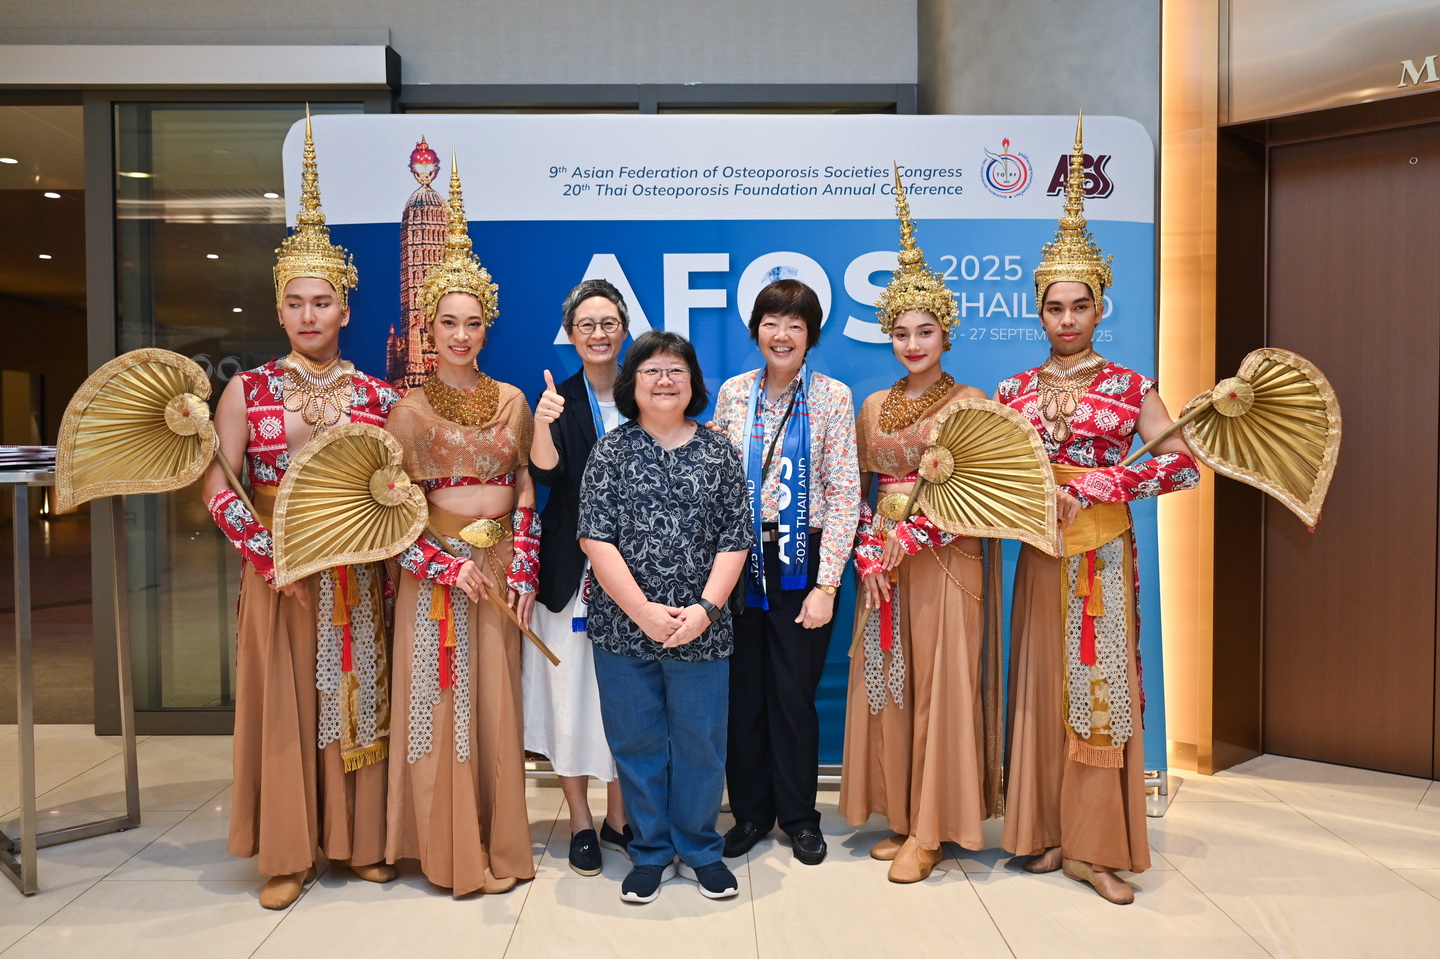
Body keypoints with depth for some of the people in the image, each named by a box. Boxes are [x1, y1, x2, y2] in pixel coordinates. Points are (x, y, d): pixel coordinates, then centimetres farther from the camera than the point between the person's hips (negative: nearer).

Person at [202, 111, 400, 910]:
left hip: (356, 571, 1)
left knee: (357, 695, 7)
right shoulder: (248, 389, 2)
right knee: (284, 703, 5)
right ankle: (290, 852, 16)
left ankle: (361, 840, 21)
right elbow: (216, 484, -5)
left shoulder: (376, 395, 4)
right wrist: (270, 556, -13)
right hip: (276, 569, -1)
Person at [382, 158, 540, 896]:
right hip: (438, 574, -3)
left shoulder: (511, 400, 6)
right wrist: (449, 566, -13)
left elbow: (526, 491, 7)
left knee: (497, 705, 10)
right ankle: (450, 849, 18)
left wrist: (522, 570, -1)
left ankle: (498, 841, 25)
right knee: (440, 705, 4)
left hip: (501, 569, 3)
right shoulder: (412, 409, -3)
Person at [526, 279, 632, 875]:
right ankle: (581, 823, 17)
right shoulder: (560, 400, 1)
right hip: (572, 568, -1)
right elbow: (547, 475, -15)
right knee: (573, 689, 2)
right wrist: (541, 425, -31)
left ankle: (618, 817, 23)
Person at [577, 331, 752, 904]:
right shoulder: (611, 451, 1)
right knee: (637, 743, 10)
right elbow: (596, 539, -6)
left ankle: (701, 850, 29)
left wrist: (706, 608, -11)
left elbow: (735, 540, 1)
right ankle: (651, 851, 28)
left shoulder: (719, 453, 4)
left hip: (701, 631, 1)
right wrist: (643, 610, -14)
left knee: (701, 743, 9)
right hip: (624, 627, 0)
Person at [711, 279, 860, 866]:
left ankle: (799, 817, 25)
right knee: (743, 692, 8)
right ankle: (750, 811, 27)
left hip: (802, 562, -2)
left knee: (794, 694, 4)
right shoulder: (733, 393, 5)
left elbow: (844, 494, -7)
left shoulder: (832, 397, -3)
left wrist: (826, 584, -12)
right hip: (739, 559, 2)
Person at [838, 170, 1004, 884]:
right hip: (881, 564, 5)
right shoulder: (873, 407, 11)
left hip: (945, 561, -5)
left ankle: (931, 830, 11)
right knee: (884, 684, 8)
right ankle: (901, 816, 22)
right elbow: (858, 492, 11)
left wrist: (910, 538, -14)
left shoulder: (971, 404, -3)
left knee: (940, 684, 0)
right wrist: (867, 554, -4)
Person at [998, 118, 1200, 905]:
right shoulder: (1014, 391, 7)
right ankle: (1052, 831, 17)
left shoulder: (1129, 387, 0)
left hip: (1104, 554, -2)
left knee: (1099, 687, 0)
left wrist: (1088, 485, -16)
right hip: (1039, 553, 3)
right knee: (1043, 686, 6)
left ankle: (1097, 846, 9)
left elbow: (1184, 465, -11)